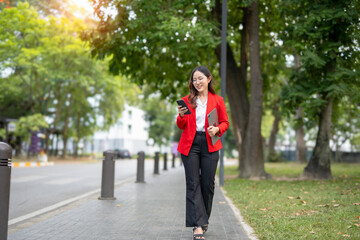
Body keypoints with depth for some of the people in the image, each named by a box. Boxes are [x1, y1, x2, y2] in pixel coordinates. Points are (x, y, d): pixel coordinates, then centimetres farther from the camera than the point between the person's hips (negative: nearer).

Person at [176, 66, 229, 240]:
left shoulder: (217, 101, 6)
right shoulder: (187, 100, 7)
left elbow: (225, 123, 9)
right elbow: (181, 126, 8)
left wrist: (217, 129, -12)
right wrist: (181, 116, -14)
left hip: (209, 145, 0)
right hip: (190, 144, 0)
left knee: (208, 184, 2)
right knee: (193, 184, -4)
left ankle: (204, 221, 22)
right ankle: (197, 225, -3)